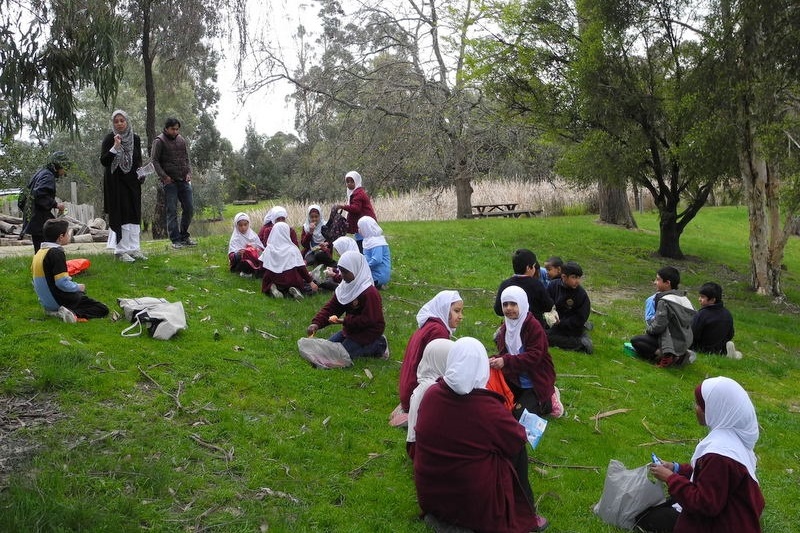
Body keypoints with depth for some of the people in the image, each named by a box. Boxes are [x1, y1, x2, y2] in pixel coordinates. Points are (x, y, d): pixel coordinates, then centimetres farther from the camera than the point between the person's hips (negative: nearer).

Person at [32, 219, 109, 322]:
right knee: (103, 310, -3)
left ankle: (54, 311, 10)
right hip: (61, 300, -9)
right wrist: (78, 287, -6)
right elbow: (62, 283, -25)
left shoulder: (39, 252, 8)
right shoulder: (57, 253, -19)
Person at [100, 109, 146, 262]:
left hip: (132, 182, 5)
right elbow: (103, 161, -14)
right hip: (115, 182, -5)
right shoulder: (109, 139, -7)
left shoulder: (135, 139, 6)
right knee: (120, 215, -6)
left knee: (134, 215, 5)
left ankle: (134, 248, 11)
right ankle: (120, 250, -2)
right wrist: (115, 147, -24)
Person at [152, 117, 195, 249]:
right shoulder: (159, 141, -3)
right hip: (170, 181, -5)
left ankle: (184, 236, 18)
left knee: (189, 208, 4)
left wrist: (189, 172, 2)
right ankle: (175, 240, 0)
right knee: (172, 211, -4)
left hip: (184, 180, 5)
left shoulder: (181, 140, 13)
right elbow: (154, 161, -5)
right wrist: (164, 176, -13)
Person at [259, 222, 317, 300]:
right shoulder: (293, 249, -7)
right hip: (291, 281, -1)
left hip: (273, 281, 1)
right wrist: (310, 281, 5)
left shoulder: (268, 250, -2)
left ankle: (272, 288, -2)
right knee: (312, 288, 20)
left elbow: (264, 268, 2)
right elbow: (301, 268, -5)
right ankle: (295, 289, -9)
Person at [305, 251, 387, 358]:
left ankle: (378, 345, 1)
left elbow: (369, 319, -26)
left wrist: (345, 321, -28)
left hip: (368, 331, -9)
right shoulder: (345, 287, -1)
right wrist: (316, 323, -19)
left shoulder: (369, 292, -26)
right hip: (351, 328, 9)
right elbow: (330, 307, -4)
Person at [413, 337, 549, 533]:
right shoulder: (488, 408, -24)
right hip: (473, 500, -5)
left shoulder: (431, 394, -12)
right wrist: (523, 431, 15)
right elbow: (519, 439, -9)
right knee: (518, 450, 14)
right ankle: (523, 517, 20)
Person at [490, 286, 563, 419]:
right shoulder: (506, 326, 0)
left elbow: (534, 356, -28)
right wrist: (496, 360, -25)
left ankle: (550, 401, 13)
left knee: (519, 415, -12)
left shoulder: (534, 326, -21)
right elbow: (503, 353, -1)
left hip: (536, 381, -7)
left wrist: (506, 361, -38)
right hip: (514, 380, 7)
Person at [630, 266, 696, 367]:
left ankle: (662, 354, -14)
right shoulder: (682, 297, 5)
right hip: (685, 342, 8)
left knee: (635, 341, -4)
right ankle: (679, 355, 11)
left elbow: (658, 326, -21)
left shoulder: (664, 301, -18)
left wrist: (648, 330, 2)